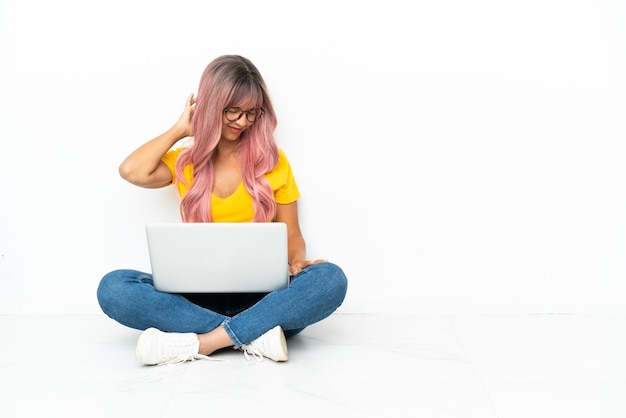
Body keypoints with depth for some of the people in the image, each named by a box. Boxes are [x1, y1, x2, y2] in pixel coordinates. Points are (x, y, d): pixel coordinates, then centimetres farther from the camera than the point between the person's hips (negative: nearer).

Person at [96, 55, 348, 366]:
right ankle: (256, 335, -30)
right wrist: (180, 129, 5)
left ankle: (200, 343, -33)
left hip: (260, 296, 0)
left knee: (331, 278, -30)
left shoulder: (273, 161, 10)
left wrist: (298, 261, -12)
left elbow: (291, 235, 11)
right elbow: (132, 171, -9)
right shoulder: (184, 162, 12)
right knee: (113, 287, -26)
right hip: (198, 296, 1)